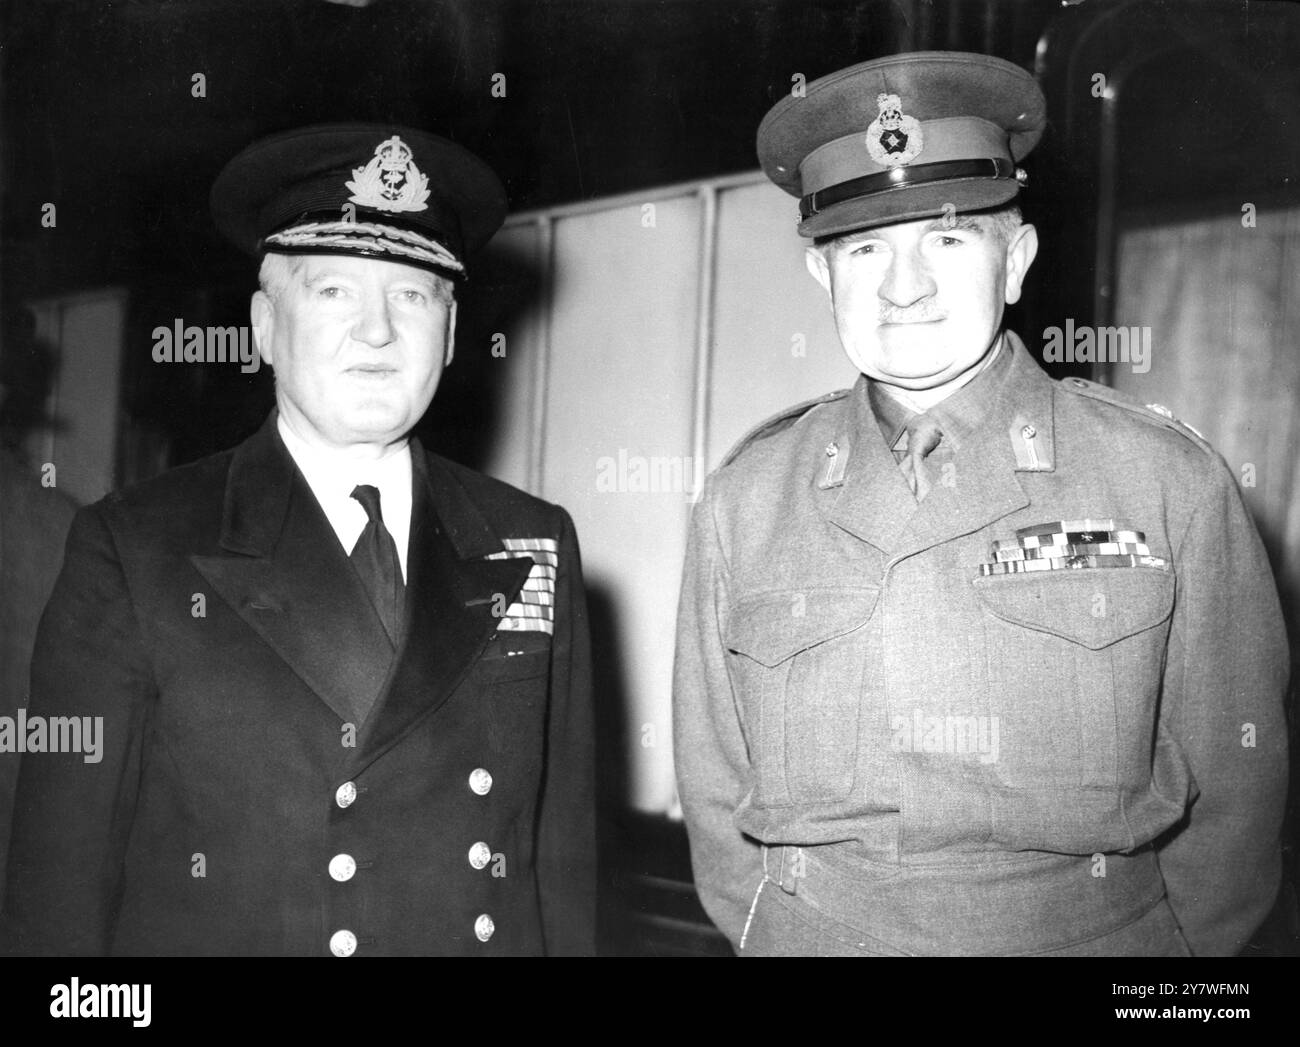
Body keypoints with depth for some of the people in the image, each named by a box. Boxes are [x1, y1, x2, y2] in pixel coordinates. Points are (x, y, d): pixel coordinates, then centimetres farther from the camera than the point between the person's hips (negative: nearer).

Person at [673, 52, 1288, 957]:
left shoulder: (1170, 482, -8)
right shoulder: (744, 500, -4)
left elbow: (1233, 781, -3)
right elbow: (714, 781, 3)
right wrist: (775, 928, 1)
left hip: (1095, 934, -1)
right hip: (804, 934, 1)